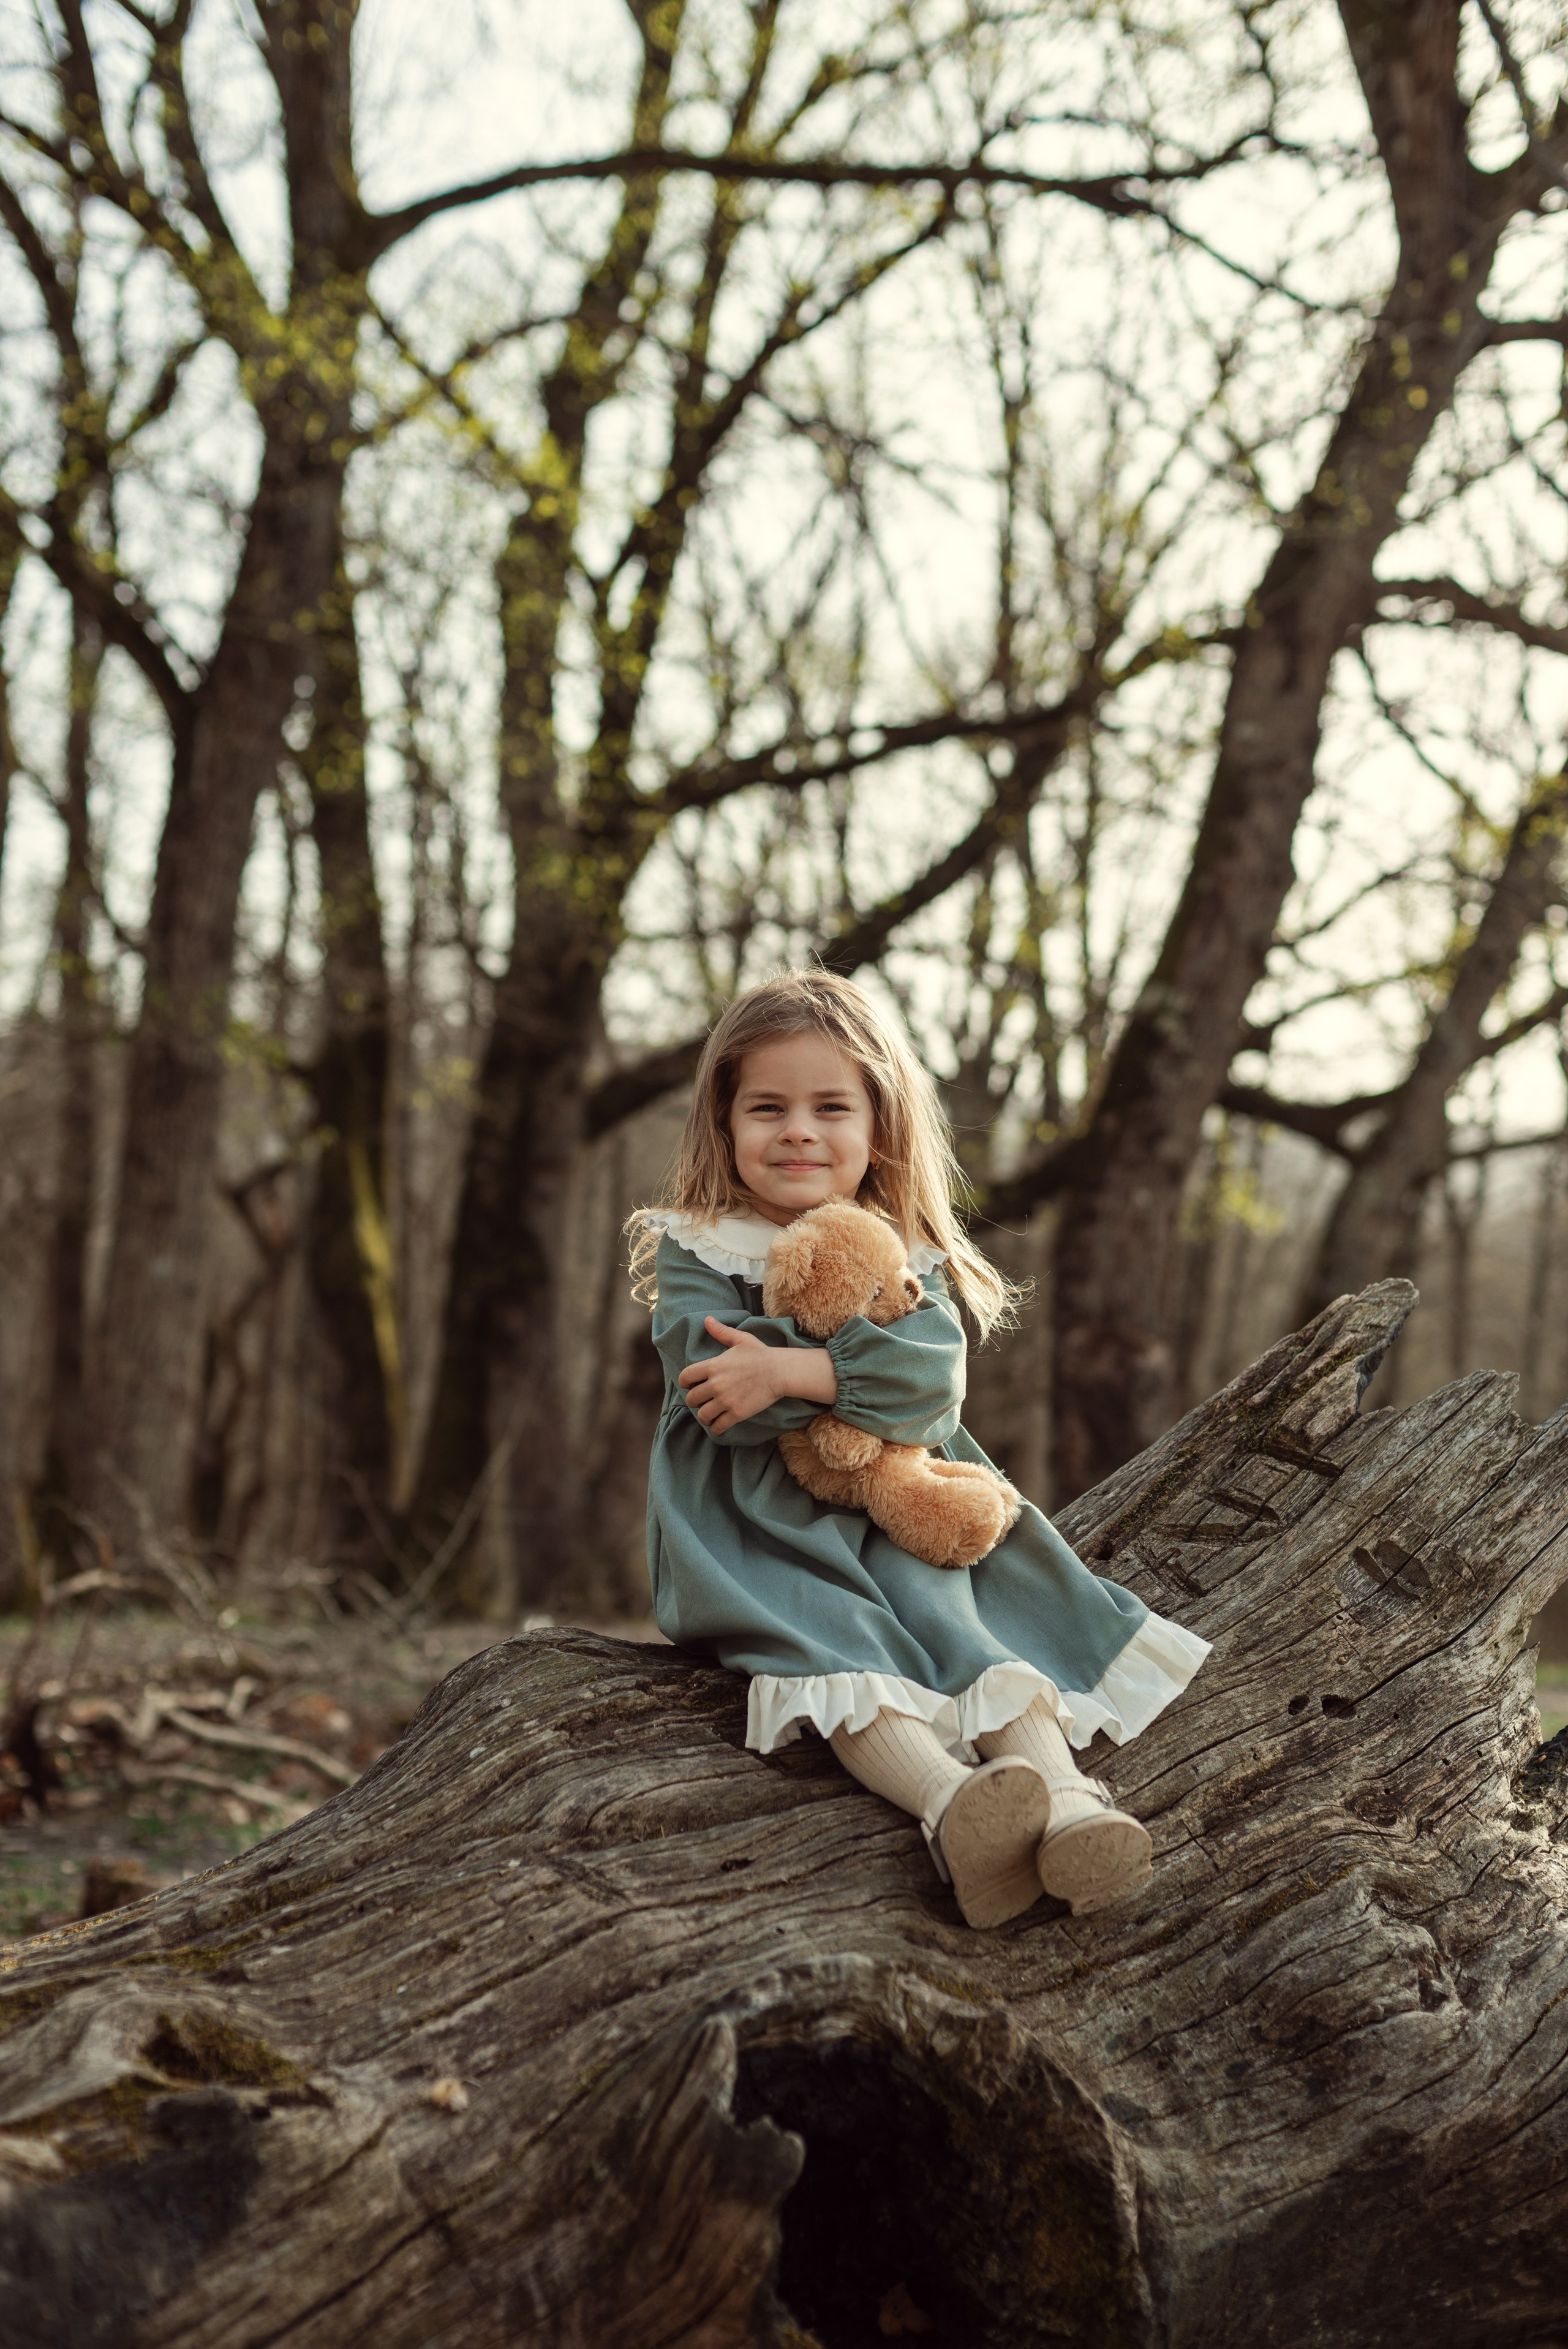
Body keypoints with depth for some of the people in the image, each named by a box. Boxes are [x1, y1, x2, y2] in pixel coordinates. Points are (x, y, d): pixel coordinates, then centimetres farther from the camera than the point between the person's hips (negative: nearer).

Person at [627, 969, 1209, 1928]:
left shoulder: (905, 1254, 10)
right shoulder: (696, 1252, 3)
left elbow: (934, 1378, -11)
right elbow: (723, 1401, -13)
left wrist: (792, 1370, -23)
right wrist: (865, 1376, -15)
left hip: (894, 1509, 3)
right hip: (755, 1523, -3)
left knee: (943, 1604, -26)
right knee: (822, 1629, -31)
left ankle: (1057, 1785, -44)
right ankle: (949, 1802, -54)